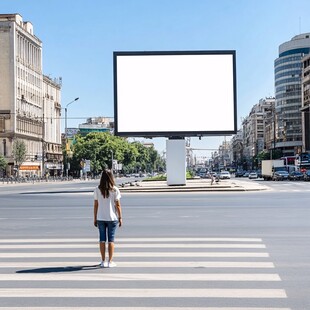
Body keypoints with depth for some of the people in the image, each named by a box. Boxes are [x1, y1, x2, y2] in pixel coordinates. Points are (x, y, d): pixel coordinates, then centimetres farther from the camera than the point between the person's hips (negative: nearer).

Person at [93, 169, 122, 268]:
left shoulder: (97, 190, -3)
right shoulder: (115, 190, -8)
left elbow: (95, 205, 0)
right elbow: (118, 205, -7)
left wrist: (95, 218, 8)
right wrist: (120, 218, 1)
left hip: (100, 218, 2)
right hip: (112, 218, -2)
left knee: (102, 239, 10)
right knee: (111, 239, 5)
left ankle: (103, 261, 14)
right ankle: (110, 261, 7)